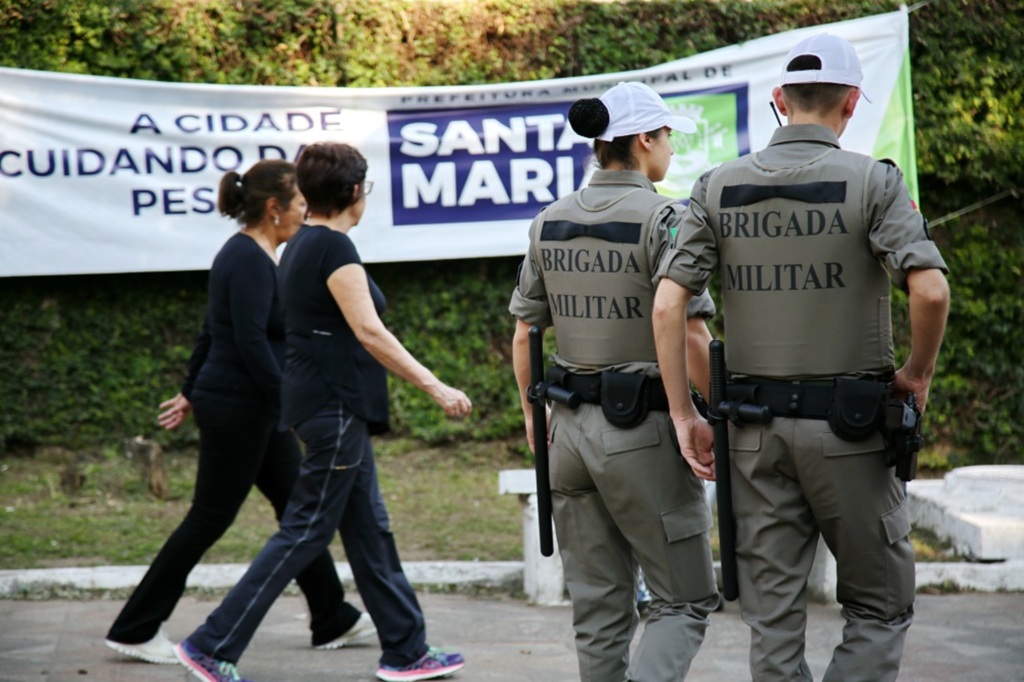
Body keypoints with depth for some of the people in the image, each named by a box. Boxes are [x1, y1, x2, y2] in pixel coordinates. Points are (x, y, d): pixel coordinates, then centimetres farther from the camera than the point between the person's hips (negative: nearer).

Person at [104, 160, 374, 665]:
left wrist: (192, 393, 22)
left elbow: (213, 331, 18)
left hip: (255, 409, 10)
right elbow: (250, 341, -25)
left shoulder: (251, 254, 12)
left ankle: (334, 621, 19)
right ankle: (134, 630, 5)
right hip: (237, 408, -10)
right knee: (209, 519, -2)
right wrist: (289, 401, -23)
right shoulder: (249, 259, -18)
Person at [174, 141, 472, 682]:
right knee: (307, 529, -5)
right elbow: (369, 331, -23)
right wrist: (434, 387, -24)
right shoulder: (334, 247, -17)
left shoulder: (301, 245, 12)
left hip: (325, 401, 10)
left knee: (369, 527, 13)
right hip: (335, 404, -10)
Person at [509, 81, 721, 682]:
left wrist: (534, 416, 22)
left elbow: (524, 335, 11)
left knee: (600, 608, 14)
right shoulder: (665, 218, -12)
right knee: (685, 600, 4)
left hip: (571, 427, 6)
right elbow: (689, 335, -18)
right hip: (645, 429, -6)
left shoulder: (549, 223, 6)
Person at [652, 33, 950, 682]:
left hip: (756, 429, 3)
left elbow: (668, 305, -3)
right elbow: (931, 290, -19)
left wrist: (684, 416, 2)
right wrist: (919, 373, -2)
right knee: (880, 609, 9)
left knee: (773, 620, 9)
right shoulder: (872, 180, -7)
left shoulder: (719, 187, 3)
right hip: (849, 428, -3)